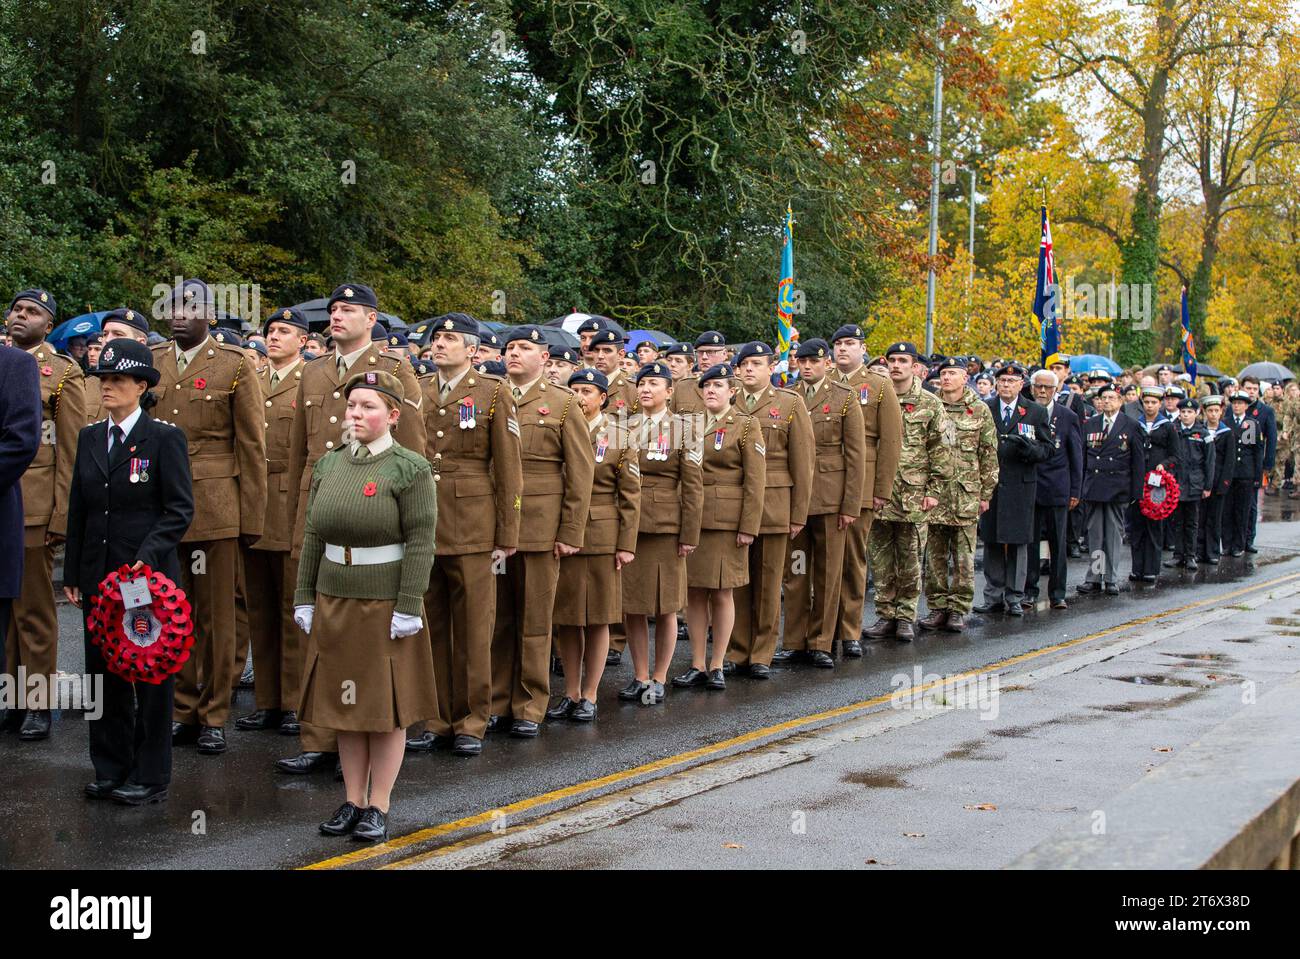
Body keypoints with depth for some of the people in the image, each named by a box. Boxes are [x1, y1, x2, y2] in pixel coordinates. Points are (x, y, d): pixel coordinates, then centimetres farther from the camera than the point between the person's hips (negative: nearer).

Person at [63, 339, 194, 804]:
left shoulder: (165, 438, -5)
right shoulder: (89, 438, 11)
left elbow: (179, 510, -8)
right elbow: (78, 510, 14)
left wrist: (147, 557, -19)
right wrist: (73, 573, 11)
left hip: (150, 574, -5)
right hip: (99, 575, 6)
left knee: (151, 676, 3)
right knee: (103, 673, 10)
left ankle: (150, 777, 11)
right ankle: (110, 770, 22)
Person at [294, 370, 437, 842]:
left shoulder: (411, 469, -8)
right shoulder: (328, 466, 8)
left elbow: (421, 543, -11)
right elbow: (313, 538, 11)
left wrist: (408, 607, -16)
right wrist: (304, 597, 7)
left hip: (386, 606, -5)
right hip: (334, 603, 5)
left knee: (387, 707, 3)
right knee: (344, 702, 10)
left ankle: (378, 807, 13)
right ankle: (353, 801, 21)